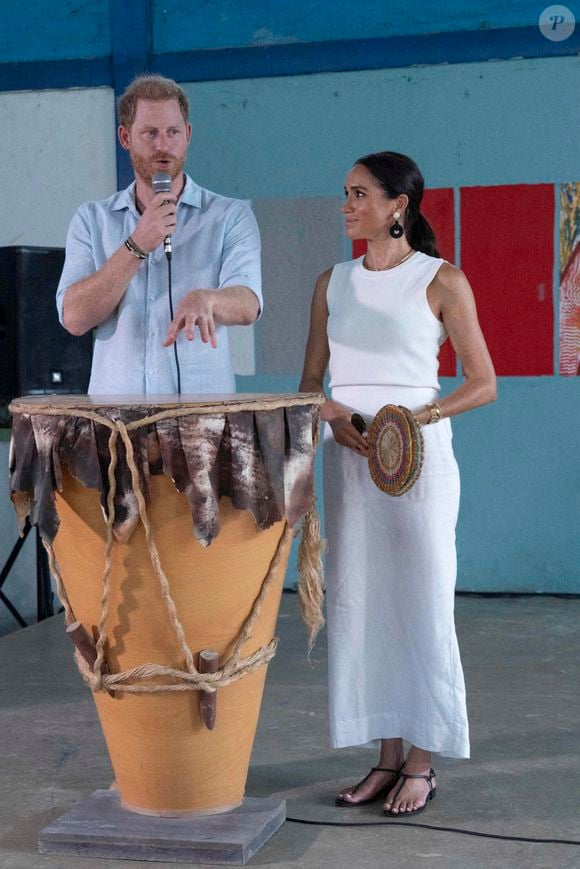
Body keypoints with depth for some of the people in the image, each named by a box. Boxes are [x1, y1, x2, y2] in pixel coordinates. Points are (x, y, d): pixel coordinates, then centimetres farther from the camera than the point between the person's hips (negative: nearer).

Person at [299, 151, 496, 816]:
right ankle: (386, 757, 16)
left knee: (420, 605, -1)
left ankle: (421, 764, 10)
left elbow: (483, 384, -3)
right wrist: (333, 416, -9)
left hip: (417, 458, -5)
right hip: (346, 458, 5)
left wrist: (415, 418, -17)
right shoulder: (333, 283, 11)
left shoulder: (442, 281, -3)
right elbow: (311, 382, 13)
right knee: (359, 604, 5)